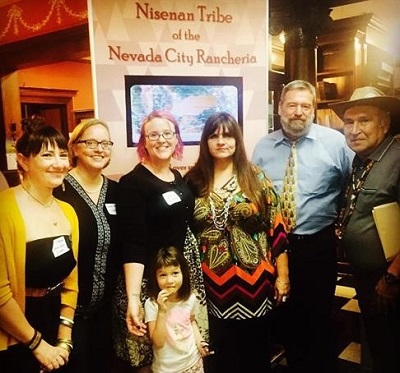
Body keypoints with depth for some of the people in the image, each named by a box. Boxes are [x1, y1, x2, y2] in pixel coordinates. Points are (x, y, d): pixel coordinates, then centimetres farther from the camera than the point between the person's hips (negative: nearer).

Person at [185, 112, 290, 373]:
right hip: (211, 283, 1)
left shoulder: (257, 178, -4)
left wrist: (283, 276, -2)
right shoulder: (194, 181, 0)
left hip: (253, 280, -1)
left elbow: (276, 229, -2)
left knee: (254, 351, 16)